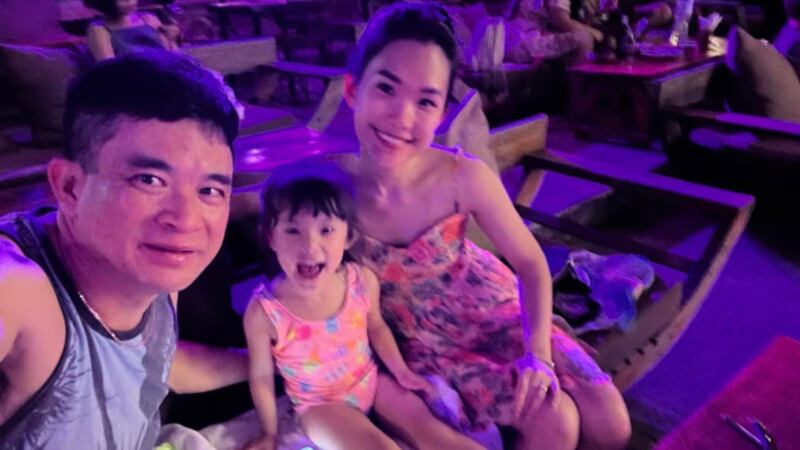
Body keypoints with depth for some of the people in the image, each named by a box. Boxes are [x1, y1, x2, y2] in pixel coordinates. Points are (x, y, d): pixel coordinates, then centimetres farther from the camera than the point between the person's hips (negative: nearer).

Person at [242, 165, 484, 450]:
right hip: (320, 405, -3)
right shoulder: (264, 312, -28)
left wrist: (401, 371, 8)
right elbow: (261, 377, -12)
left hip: (370, 382, 3)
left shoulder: (363, 281, -19)